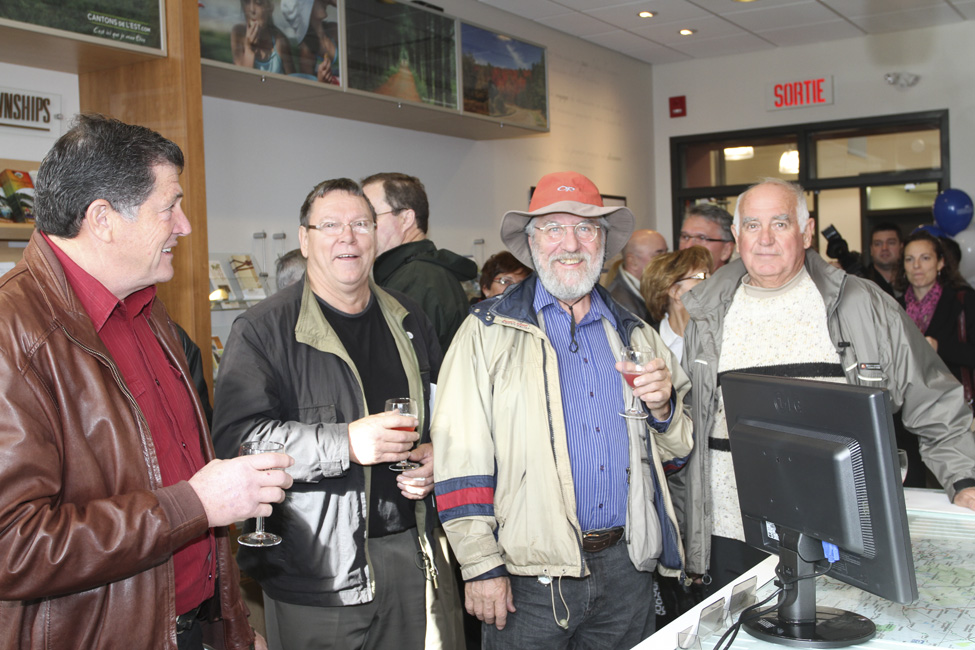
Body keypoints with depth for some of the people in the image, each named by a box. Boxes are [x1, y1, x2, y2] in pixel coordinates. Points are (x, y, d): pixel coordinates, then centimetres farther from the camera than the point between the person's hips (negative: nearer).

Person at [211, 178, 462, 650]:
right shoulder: (263, 330, -8)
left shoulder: (407, 319, 12)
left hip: (410, 554, 5)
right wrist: (345, 443, -26)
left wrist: (437, 455, 1)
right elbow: (234, 438, -18)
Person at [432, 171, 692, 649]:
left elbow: (676, 450, 17)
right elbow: (460, 455, -8)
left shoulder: (634, 335, 12)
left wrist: (663, 407, -5)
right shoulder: (489, 330, -1)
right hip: (531, 575, -4)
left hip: (627, 567, 4)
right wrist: (481, 565, -13)